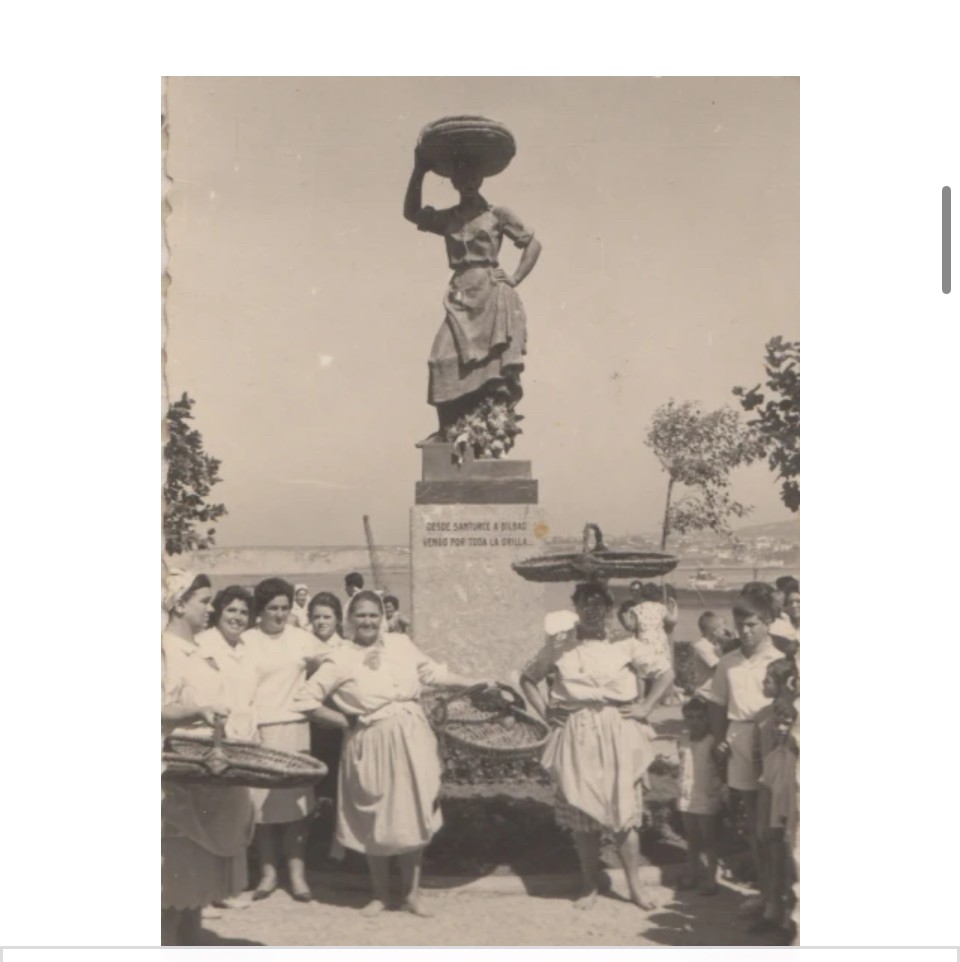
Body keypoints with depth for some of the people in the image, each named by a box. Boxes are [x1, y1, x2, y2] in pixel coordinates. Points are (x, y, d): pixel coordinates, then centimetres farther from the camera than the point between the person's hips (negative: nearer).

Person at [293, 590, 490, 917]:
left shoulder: (401, 644, 2)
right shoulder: (341, 660, -9)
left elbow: (434, 672, 15)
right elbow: (306, 701, -9)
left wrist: (475, 684, 16)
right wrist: (346, 722, -7)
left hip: (411, 739, 3)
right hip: (372, 745, -2)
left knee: (412, 816, 10)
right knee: (377, 821, 10)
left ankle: (412, 892, 26)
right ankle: (380, 893, 29)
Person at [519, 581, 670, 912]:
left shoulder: (625, 645, 1)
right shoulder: (558, 646, 3)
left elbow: (666, 673, 8)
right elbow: (527, 678, 15)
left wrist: (645, 707, 0)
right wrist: (545, 712, 4)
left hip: (618, 734, -1)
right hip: (576, 736, 1)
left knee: (623, 812, 0)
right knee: (581, 814, 5)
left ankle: (635, 885, 13)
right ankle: (590, 886, 19)